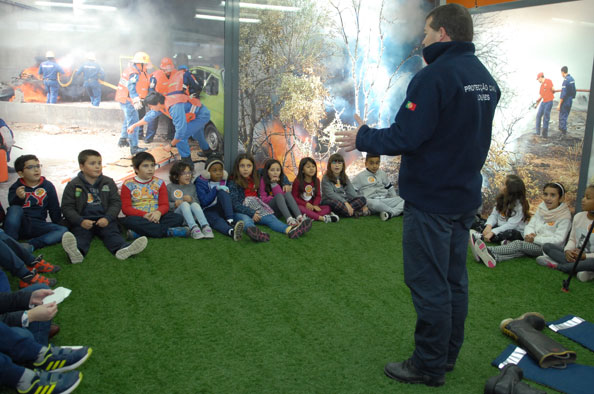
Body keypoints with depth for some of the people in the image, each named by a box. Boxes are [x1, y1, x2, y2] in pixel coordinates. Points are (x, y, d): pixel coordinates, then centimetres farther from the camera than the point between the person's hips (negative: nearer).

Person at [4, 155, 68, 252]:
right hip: (19, 225, -2)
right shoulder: (16, 187, 1)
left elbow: (54, 209, 11)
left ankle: (30, 245, -36)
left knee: (64, 230, -22)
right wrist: (19, 198, -40)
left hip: (38, 226, 2)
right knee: (15, 209, -32)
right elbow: (13, 206, -19)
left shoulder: (48, 186, 7)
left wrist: (59, 225, 8)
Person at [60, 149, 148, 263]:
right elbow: (67, 207, 2)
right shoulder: (73, 185, 5)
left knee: (112, 233, -25)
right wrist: (81, 221, -16)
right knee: (80, 235, -30)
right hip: (83, 220, -2)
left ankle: (123, 248, -56)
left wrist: (107, 218, -13)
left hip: (104, 219, 2)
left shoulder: (108, 182, 11)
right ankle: (76, 251, -64)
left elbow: (116, 203, 6)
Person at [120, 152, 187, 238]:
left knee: (178, 218, -23)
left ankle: (138, 233, -35)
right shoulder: (128, 185, 5)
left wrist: (158, 212, -20)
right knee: (129, 221, -37)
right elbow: (126, 208, -3)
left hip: (156, 217, 3)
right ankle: (168, 231, -34)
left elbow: (164, 205, 5)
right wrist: (144, 215, -20)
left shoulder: (159, 183, 12)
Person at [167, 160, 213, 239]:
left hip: (191, 215, 2)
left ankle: (205, 227, -51)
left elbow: (198, 202, 15)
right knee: (184, 204, -32)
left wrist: (191, 199, -6)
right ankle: (193, 228, -53)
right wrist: (175, 204, -14)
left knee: (194, 204, -30)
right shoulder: (170, 187, 9)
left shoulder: (192, 186, 17)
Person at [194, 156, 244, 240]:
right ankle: (231, 231, -72)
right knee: (217, 221, -37)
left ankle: (230, 221, -41)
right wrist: (216, 189, -19)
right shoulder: (200, 183, -3)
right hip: (209, 211, -3)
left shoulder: (224, 181, 10)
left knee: (222, 192, -24)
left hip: (221, 209, 3)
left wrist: (226, 192, -5)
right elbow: (204, 202, -15)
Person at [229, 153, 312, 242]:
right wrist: (251, 213, -23)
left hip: (257, 210, 5)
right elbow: (235, 204, -10)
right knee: (246, 220, -40)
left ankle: (289, 230, -59)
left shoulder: (255, 180, 17)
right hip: (241, 212, -4)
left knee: (270, 218, -27)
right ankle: (254, 232, -77)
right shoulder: (233, 183, 0)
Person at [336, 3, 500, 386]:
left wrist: (363, 139, -7)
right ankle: (448, 354, 32)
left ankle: (429, 366, 15)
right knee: (455, 279, 17)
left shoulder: (435, 75, -19)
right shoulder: (486, 78, 10)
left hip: (431, 200, -9)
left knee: (428, 283, 2)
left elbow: (406, 136, -23)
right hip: (466, 196, 9)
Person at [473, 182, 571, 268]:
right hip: (535, 244, 5)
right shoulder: (541, 208, 10)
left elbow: (558, 240, -15)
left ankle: (489, 250, -43)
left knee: (519, 244, -27)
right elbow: (530, 225, 12)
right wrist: (529, 235, -11)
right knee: (520, 251, -28)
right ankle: (494, 258, -54)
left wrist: (535, 239, -19)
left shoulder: (564, 216, -8)